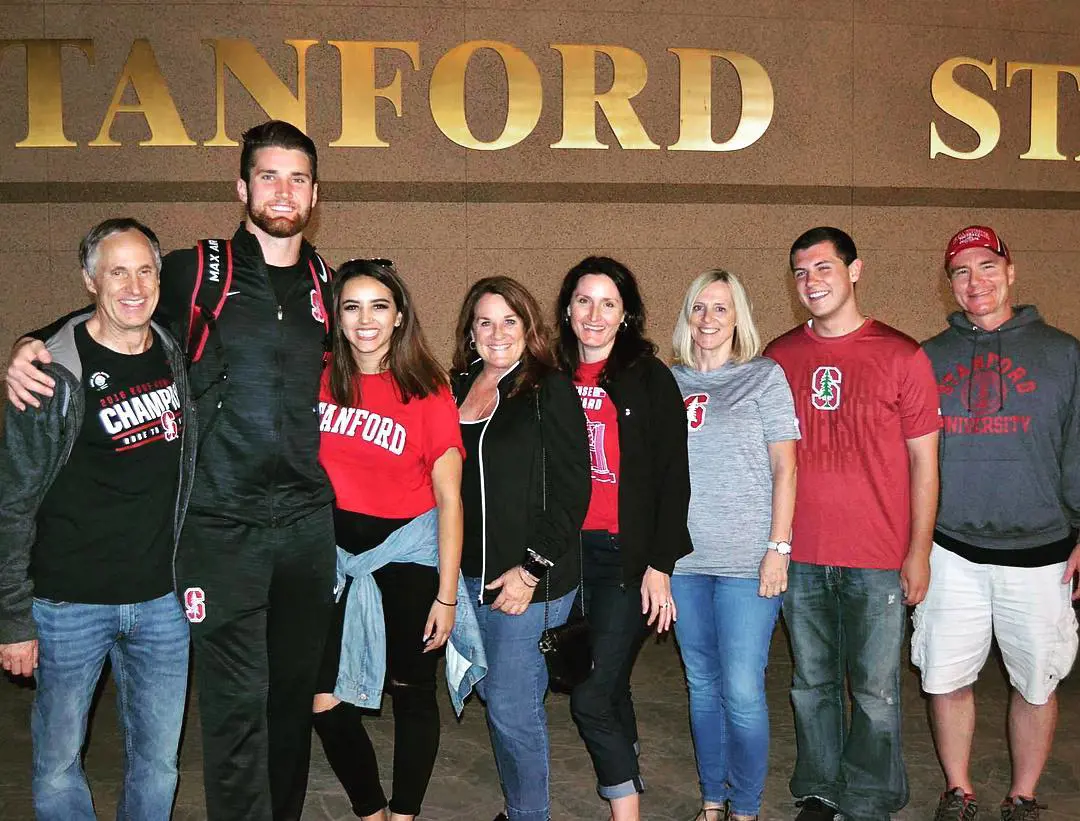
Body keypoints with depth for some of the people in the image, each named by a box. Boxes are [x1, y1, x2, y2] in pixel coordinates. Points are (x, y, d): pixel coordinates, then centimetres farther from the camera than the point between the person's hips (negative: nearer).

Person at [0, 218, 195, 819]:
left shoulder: (176, 358, 3)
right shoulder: (58, 375, -12)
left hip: (162, 601, 4)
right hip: (71, 604, -4)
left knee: (158, 761, 14)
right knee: (58, 764, 9)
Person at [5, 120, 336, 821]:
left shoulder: (326, 286, 12)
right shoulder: (195, 273, 1)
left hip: (307, 519, 4)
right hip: (222, 525, -3)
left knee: (294, 691, 13)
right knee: (235, 703, -2)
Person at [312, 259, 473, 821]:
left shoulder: (427, 394, -11)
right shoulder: (318, 384, -2)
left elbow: (449, 499, -10)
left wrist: (446, 596, -12)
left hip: (409, 550, -3)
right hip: (336, 549, 3)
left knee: (411, 691, 10)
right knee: (323, 701, 2)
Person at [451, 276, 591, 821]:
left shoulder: (552, 391, -8)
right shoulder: (457, 389, 10)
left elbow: (571, 491, -11)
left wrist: (532, 570, -14)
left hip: (530, 578, -6)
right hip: (470, 573, 6)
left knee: (510, 704, -1)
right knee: (494, 692, 14)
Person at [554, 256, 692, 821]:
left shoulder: (650, 379, -3)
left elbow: (672, 477, -6)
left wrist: (660, 565, -11)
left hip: (626, 555, -4)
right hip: (568, 551, 5)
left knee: (591, 698, -9)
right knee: (608, 691, 13)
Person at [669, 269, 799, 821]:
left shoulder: (764, 376, 0)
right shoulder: (669, 382, 9)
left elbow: (784, 467, -2)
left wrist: (778, 548, -9)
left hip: (747, 561, -4)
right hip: (683, 559, 4)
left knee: (742, 692, -4)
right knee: (702, 686, 13)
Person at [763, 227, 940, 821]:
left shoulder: (901, 356, -3)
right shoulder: (778, 357, 5)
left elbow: (923, 461, 0)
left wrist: (919, 550, -3)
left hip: (878, 561, -3)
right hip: (800, 557, 3)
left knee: (875, 693, 4)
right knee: (811, 685, 13)